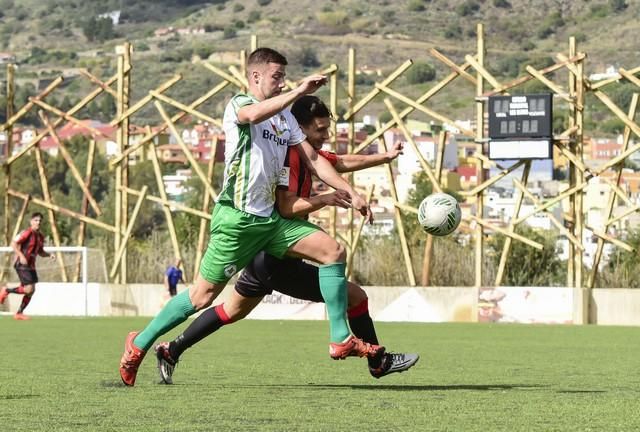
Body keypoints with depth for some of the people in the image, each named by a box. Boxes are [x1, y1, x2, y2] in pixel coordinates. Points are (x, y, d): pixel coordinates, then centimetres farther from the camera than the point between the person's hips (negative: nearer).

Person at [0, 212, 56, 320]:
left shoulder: (40, 237, 11)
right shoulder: (27, 233, -13)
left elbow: (40, 252, 23)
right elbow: (13, 243, -17)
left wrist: (49, 255, 4)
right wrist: (21, 256, -26)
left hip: (31, 265, 8)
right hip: (22, 265, -8)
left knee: (31, 291, 6)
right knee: (29, 289, -16)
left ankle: (19, 313, 16)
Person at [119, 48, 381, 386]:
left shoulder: (285, 117, 16)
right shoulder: (238, 104, -7)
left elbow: (313, 159, 16)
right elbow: (253, 114, -33)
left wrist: (350, 193, 6)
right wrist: (299, 91, -36)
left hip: (271, 218, 7)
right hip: (236, 217, -7)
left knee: (333, 250, -7)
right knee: (204, 295, -3)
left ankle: (341, 339, -7)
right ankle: (140, 344, 14)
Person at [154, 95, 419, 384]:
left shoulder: (304, 152, 12)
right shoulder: (290, 156, -19)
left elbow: (344, 162, 23)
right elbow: (287, 207, -28)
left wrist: (384, 157, 16)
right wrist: (327, 198, -26)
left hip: (263, 253, 11)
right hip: (278, 259, -11)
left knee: (232, 311, 24)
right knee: (355, 296, -5)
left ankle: (170, 351, 27)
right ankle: (379, 362, 8)